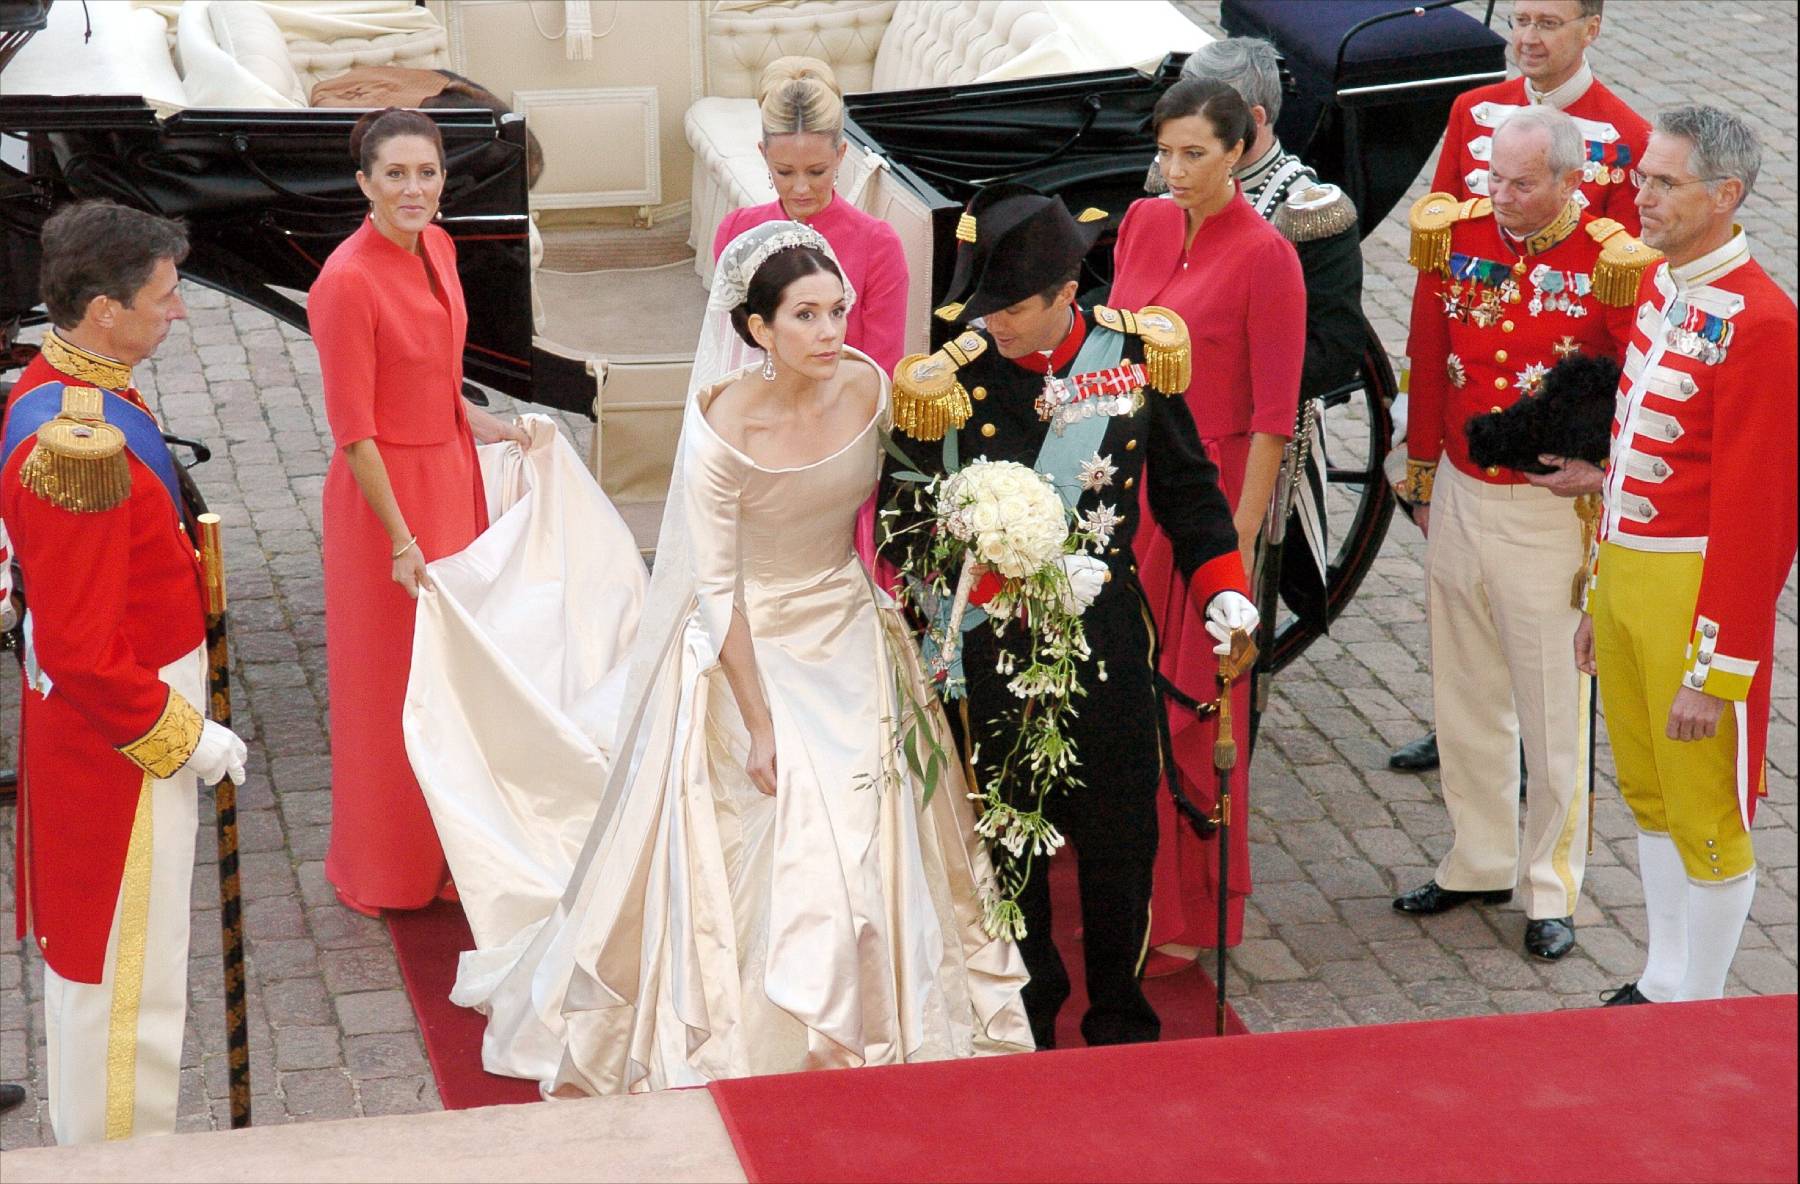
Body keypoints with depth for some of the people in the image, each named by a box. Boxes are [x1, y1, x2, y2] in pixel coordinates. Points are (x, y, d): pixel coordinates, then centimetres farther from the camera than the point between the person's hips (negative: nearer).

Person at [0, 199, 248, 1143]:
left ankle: (92, 1144, 37)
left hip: (83, 717, 10)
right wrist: (187, 738, -18)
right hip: (118, 739, -10)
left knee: (89, 950, 22)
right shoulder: (77, 445, -30)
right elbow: (83, 656, -27)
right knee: (126, 970, 3)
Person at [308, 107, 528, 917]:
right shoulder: (347, 282, -23)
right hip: (387, 492, -8)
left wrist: (476, 421, 3)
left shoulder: (436, 247, 2)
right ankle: (389, 871, 24)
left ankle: (454, 843, 34)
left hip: (451, 477, 8)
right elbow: (354, 431, -20)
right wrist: (401, 541, -19)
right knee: (392, 682, 7)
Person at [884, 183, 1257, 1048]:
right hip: (991, 652, -1)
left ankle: (1119, 1012, 33)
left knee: (1121, 833, 12)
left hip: (1109, 642, 1)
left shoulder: (1137, 352, -5)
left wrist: (1221, 584, 0)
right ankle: (1027, 1021, 33)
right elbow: (907, 530, -2)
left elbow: (1184, 482, 8)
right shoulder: (948, 381, -11)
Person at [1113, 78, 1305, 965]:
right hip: (1124, 485, 6)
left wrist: (1241, 537, -14)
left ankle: (1193, 914, 19)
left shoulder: (1264, 256, -14)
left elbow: (1273, 414, -13)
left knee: (1188, 708, 4)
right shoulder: (1142, 225, 5)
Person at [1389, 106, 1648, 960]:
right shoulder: (1457, 237, -1)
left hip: (1550, 512, -4)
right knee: (1465, 696, 15)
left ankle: (1553, 890, 18)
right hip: (1460, 498, 5)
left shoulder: (1610, 266, -13)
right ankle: (1480, 863, 31)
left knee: (1552, 712, 4)